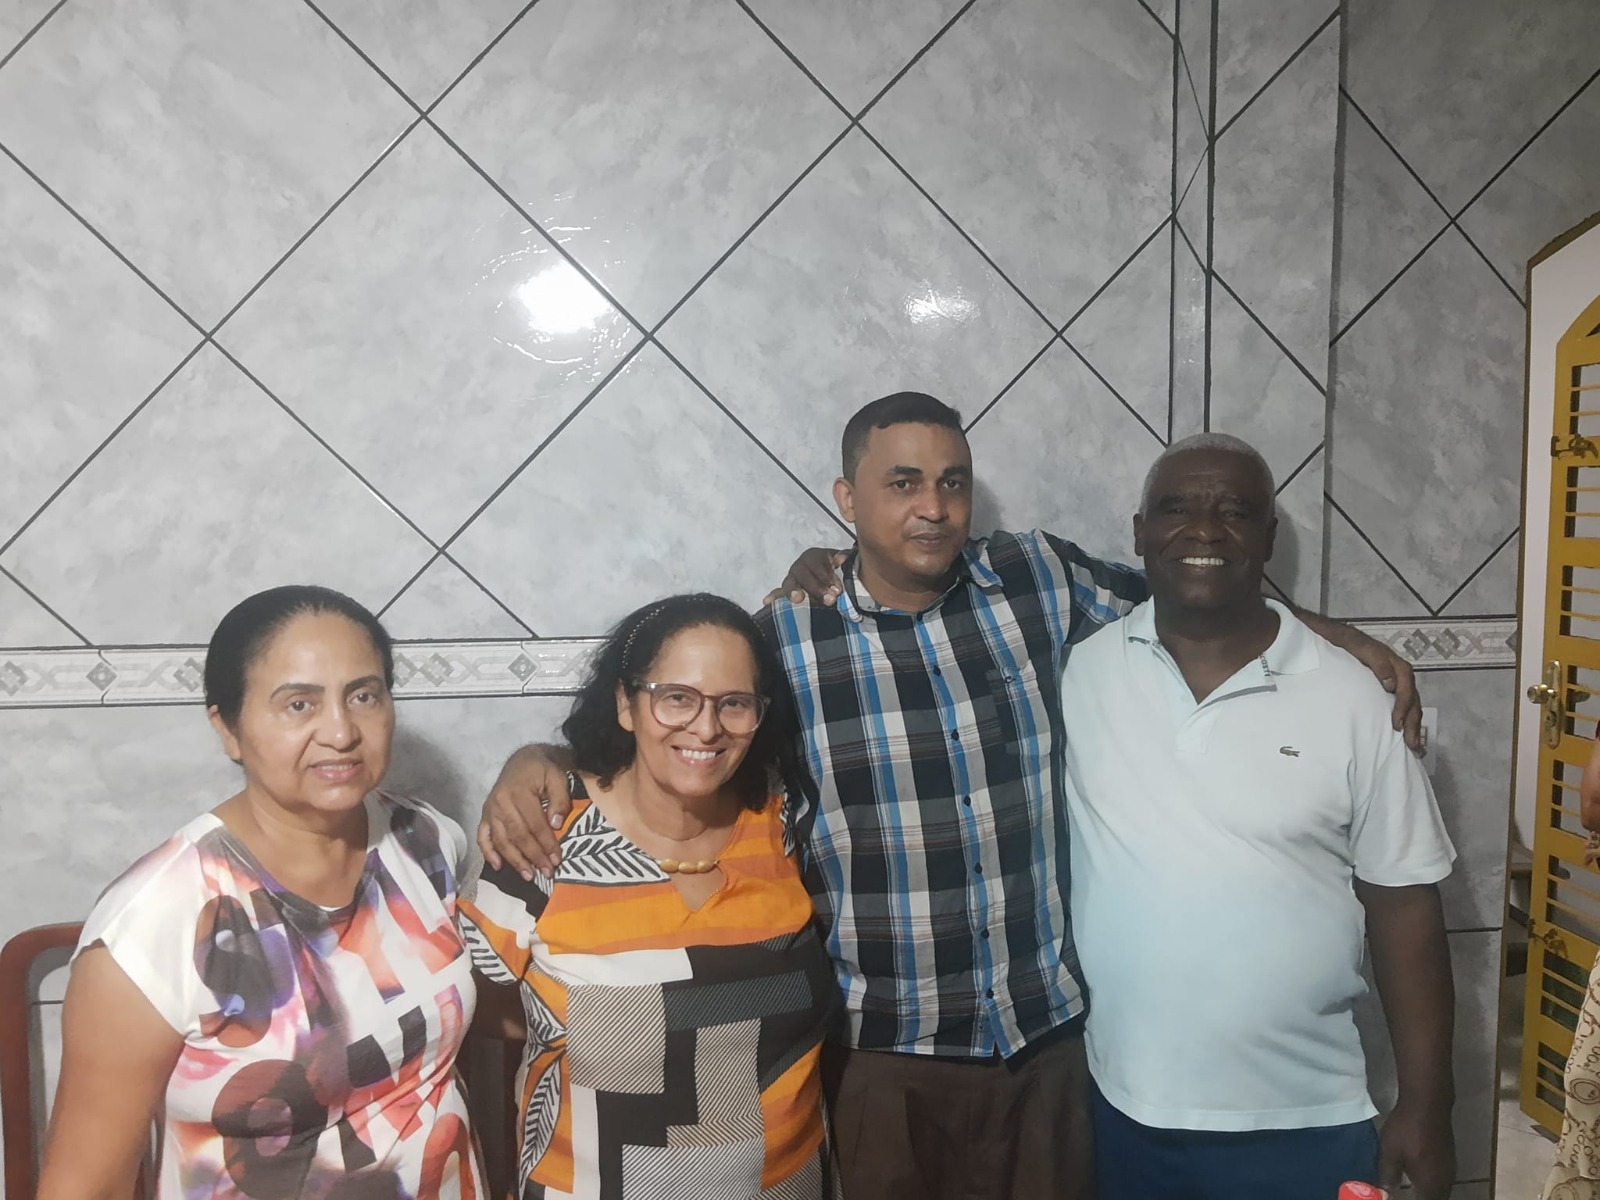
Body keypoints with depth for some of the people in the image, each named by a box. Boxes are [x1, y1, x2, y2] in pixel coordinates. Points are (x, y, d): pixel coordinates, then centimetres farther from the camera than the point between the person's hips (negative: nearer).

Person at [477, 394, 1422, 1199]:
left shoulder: (1042, 582, -3)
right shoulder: (783, 643, -9)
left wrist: (1342, 640, 4)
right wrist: (538, 758, -18)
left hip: (1046, 1033, 2)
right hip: (876, 1052, -2)